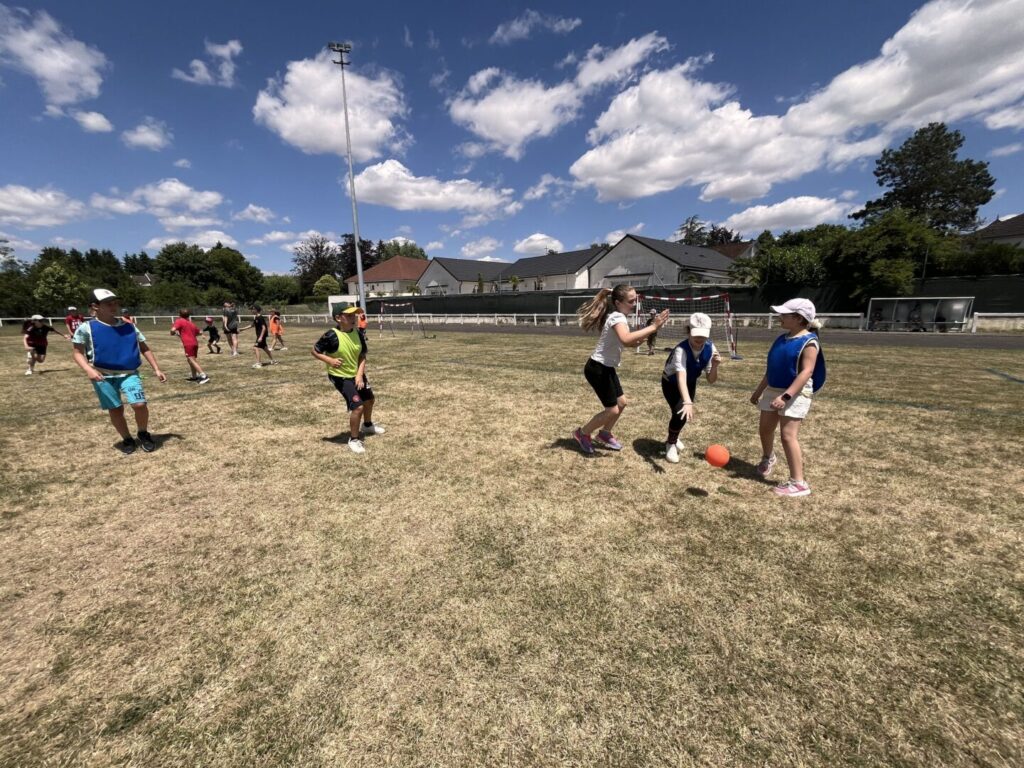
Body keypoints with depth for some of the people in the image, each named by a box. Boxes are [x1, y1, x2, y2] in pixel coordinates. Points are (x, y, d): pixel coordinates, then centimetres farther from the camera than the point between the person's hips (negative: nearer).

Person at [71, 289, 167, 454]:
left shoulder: (129, 326, 5)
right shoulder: (86, 328, -3)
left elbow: (144, 348, 11)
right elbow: (78, 352, 0)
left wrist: (156, 369, 5)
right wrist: (89, 370, -18)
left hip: (129, 373, 1)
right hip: (103, 376, -1)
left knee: (139, 404, -15)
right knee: (115, 410, 5)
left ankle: (144, 433, 11)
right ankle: (127, 439, 25)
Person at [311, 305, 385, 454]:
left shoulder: (357, 333, -7)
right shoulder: (332, 335, -23)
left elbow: (362, 356, 0)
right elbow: (315, 351, -11)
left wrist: (360, 374, -11)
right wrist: (329, 360, -28)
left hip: (357, 374, 7)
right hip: (340, 377, -7)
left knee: (369, 399, 23)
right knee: (358, 406, -16)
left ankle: (367, 425, 52)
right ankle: (353, 440, 6)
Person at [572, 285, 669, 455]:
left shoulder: (618, 317, 11)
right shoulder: (617, 317, -21)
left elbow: (628, 342, 13)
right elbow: (625, 339, -43)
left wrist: (640, 339, -7)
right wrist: (653, 327, -39)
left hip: (606, 368, 10)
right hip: (597, 369, -10)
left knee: (621, 402, 16)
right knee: (612, 410, -4)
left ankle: (605, 434, 35)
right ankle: (582, 433, 15)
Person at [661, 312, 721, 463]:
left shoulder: (710, 348, -22)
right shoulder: (681, 349, -38)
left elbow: (711, 380, -17)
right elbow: (681, 377, -52)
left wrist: (715, 365, -37)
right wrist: (687, 402, -65)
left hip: (691, 383, 5)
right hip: (671, 383, -5)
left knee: (686, 413, 9)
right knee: (681, 413, -21)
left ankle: (673, 437, 43)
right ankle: (671, 443, 7)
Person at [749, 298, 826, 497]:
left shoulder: (809, 342, -13)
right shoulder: (782, 339, 10)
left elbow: (806, 372, -22)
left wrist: (786, 396, -30)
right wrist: (759, 390, 20)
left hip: (795, 394, -8)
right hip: (773, 390, 8)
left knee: (788, 435, -12)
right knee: (764, 429, 15)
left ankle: (798, 482, -3)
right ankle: (768, 458, 44)